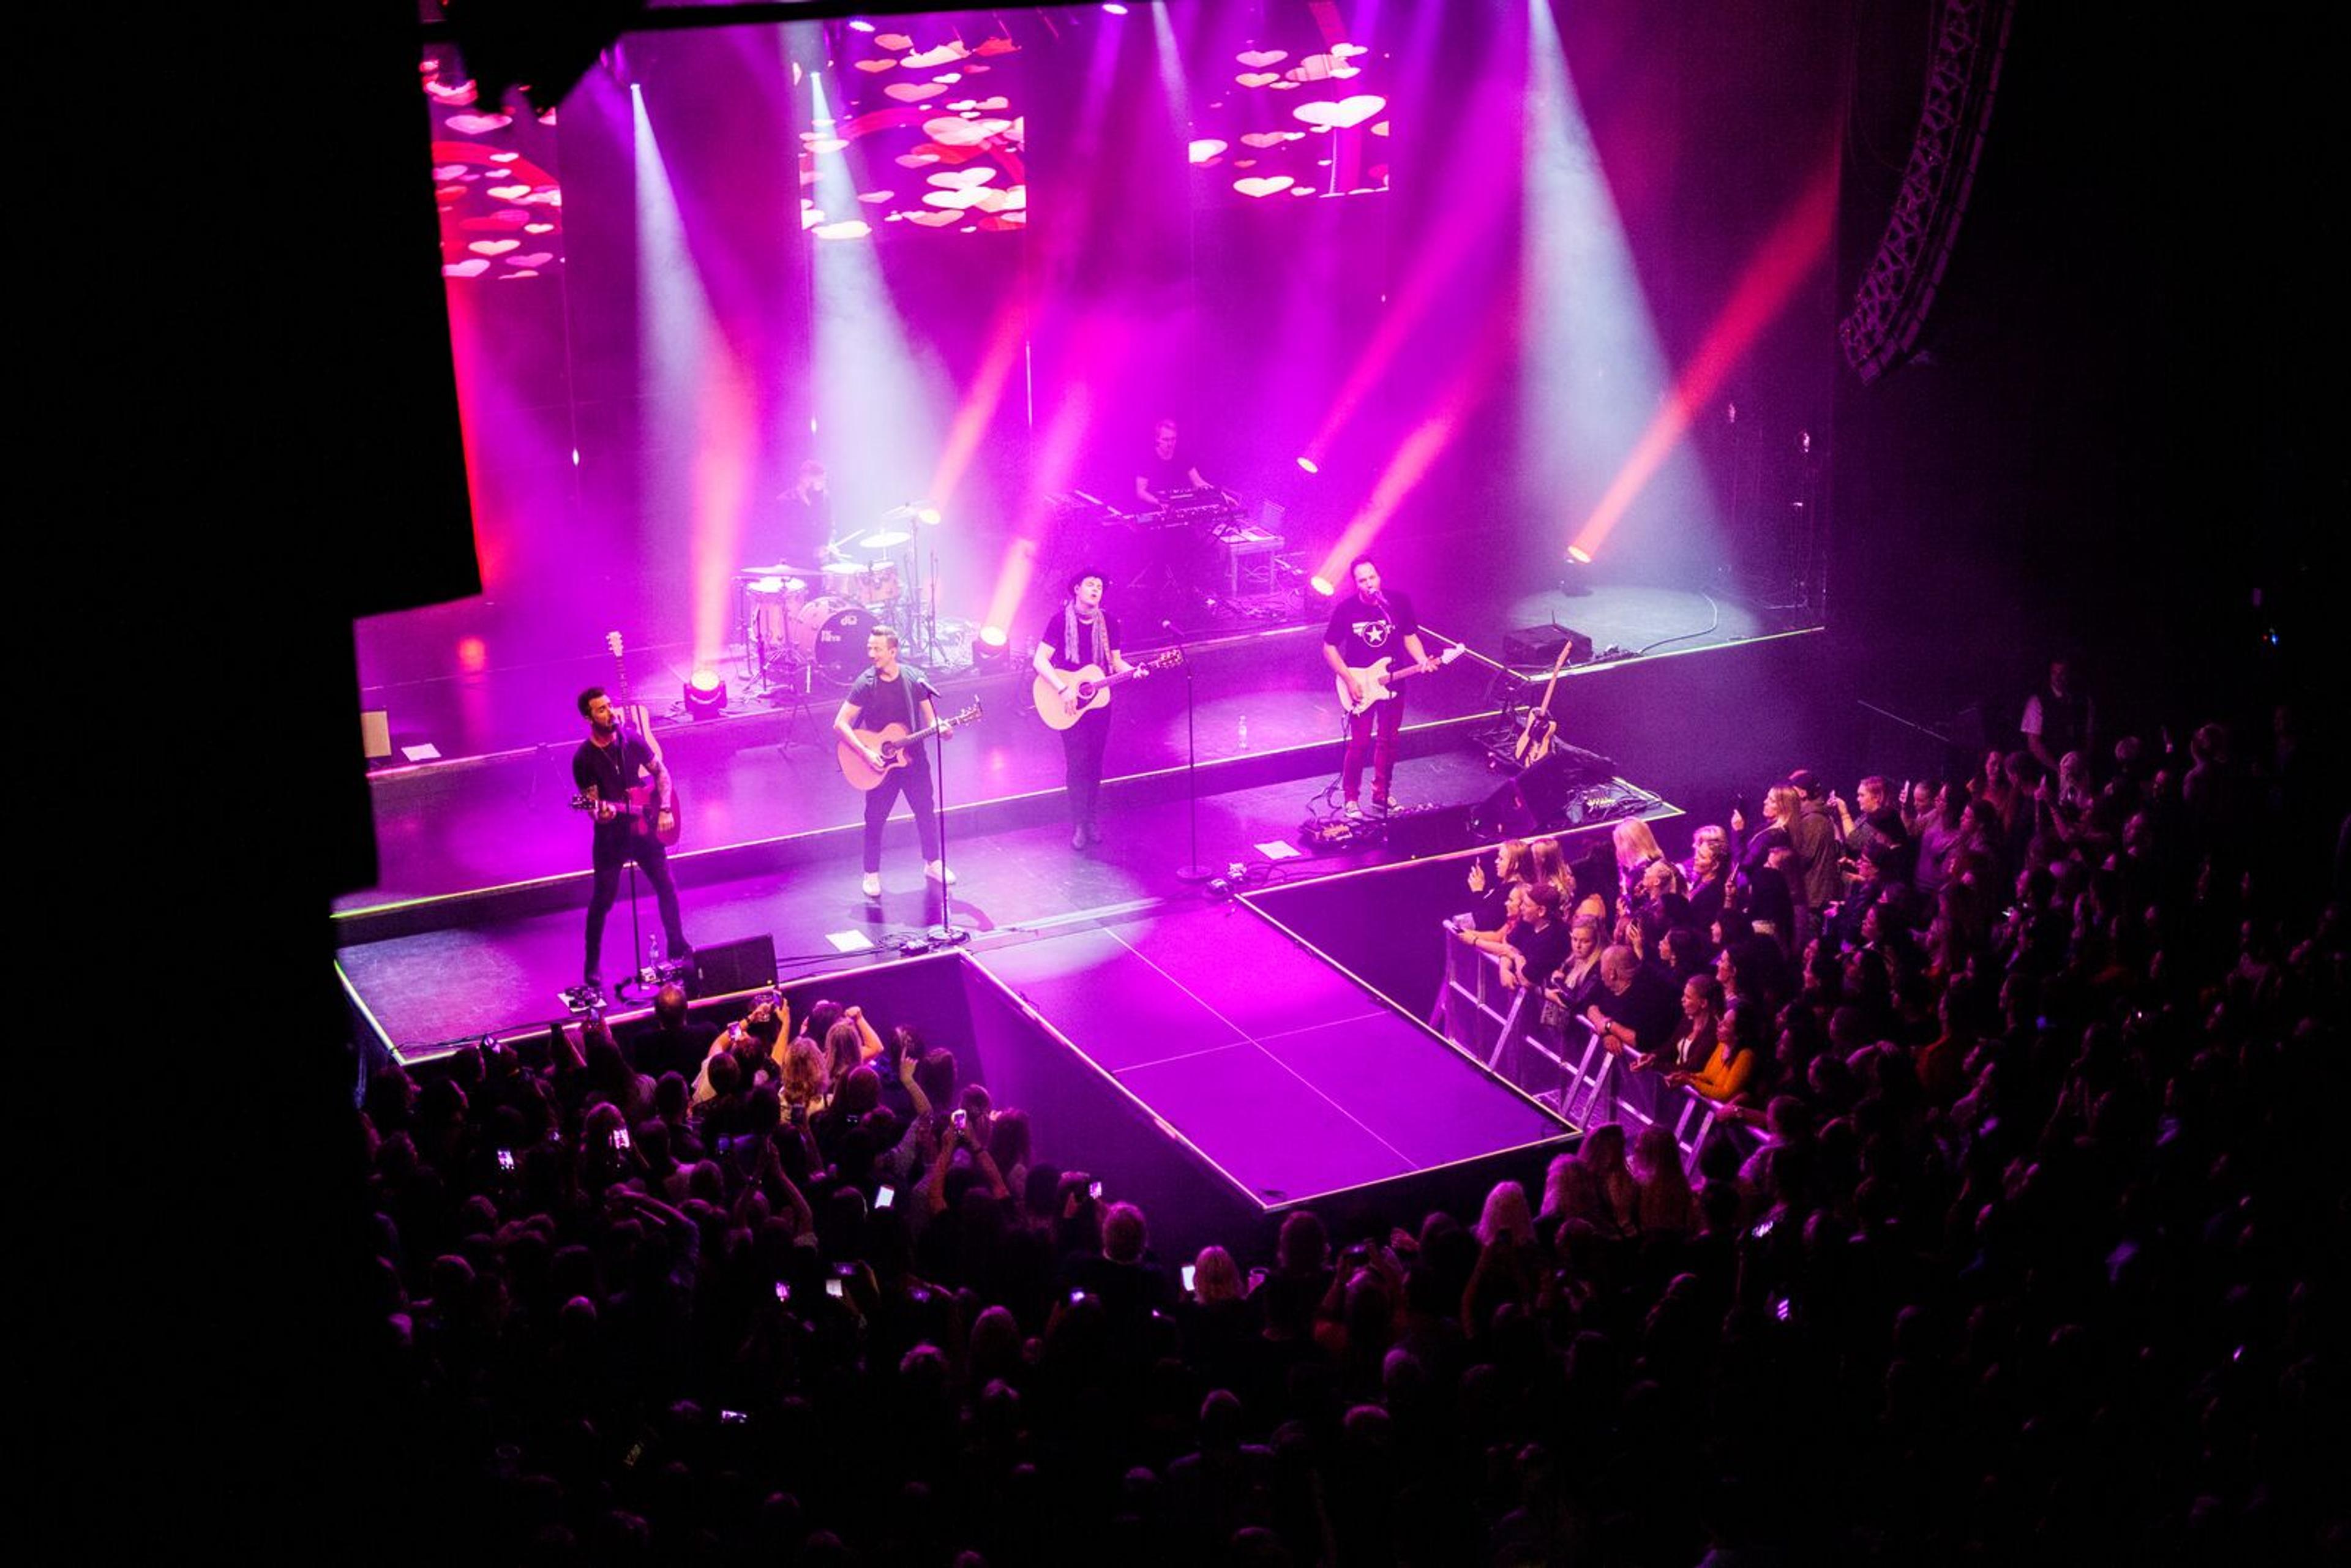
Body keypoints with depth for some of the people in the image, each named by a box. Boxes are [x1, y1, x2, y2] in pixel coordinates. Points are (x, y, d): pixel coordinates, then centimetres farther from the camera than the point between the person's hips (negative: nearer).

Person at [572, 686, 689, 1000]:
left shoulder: (632, 741, -3)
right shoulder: (584, 759, -14)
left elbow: (661, 773, 9)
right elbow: (592, 805, -12)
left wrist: (665, 810, -3)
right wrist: (602, 812, -36)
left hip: (644, 828, 4)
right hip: (610, 836, -4)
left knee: (667, 888, 13)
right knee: (602, 901, -1)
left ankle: (678, 949, 34)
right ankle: (592, 974, 7)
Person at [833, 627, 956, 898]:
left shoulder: (914, 678, -5)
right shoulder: (865, 684, -13)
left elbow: (930, 718, 3)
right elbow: (840, 724, -15)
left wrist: (941, 729, -20)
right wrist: (866, 752, -24)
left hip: (913, 758, 3)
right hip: (879, 763, -3)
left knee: (926, 812, 13)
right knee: (875, 819, 4)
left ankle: (932, 863, 32)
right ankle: (872, 875, 19)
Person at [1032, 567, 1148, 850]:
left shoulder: (1108, 622, 4)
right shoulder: (1062, 619, -9)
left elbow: (1116, 662, 11)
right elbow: (1040, 660, -15)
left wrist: (1133, 672, -11)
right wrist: (1064, 689, -24)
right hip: (1068, 705, -4)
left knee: (1094, 763, 8)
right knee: (1077, 762, -7)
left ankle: (1091, 820, 18)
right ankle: (1079, 826, -1)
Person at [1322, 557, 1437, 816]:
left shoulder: (1398, 602, -6)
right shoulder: (1346, 608, -13)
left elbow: (1410, 636, 6)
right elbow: (1329, 648, -5)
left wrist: (1422, 661, -12)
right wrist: (1349, 680, -13)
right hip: (1360, 687, -3)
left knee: (1389, 741, 11)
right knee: (1359, 743, -4)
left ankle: (1381, 794, 28)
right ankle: (1351, 798, 11)